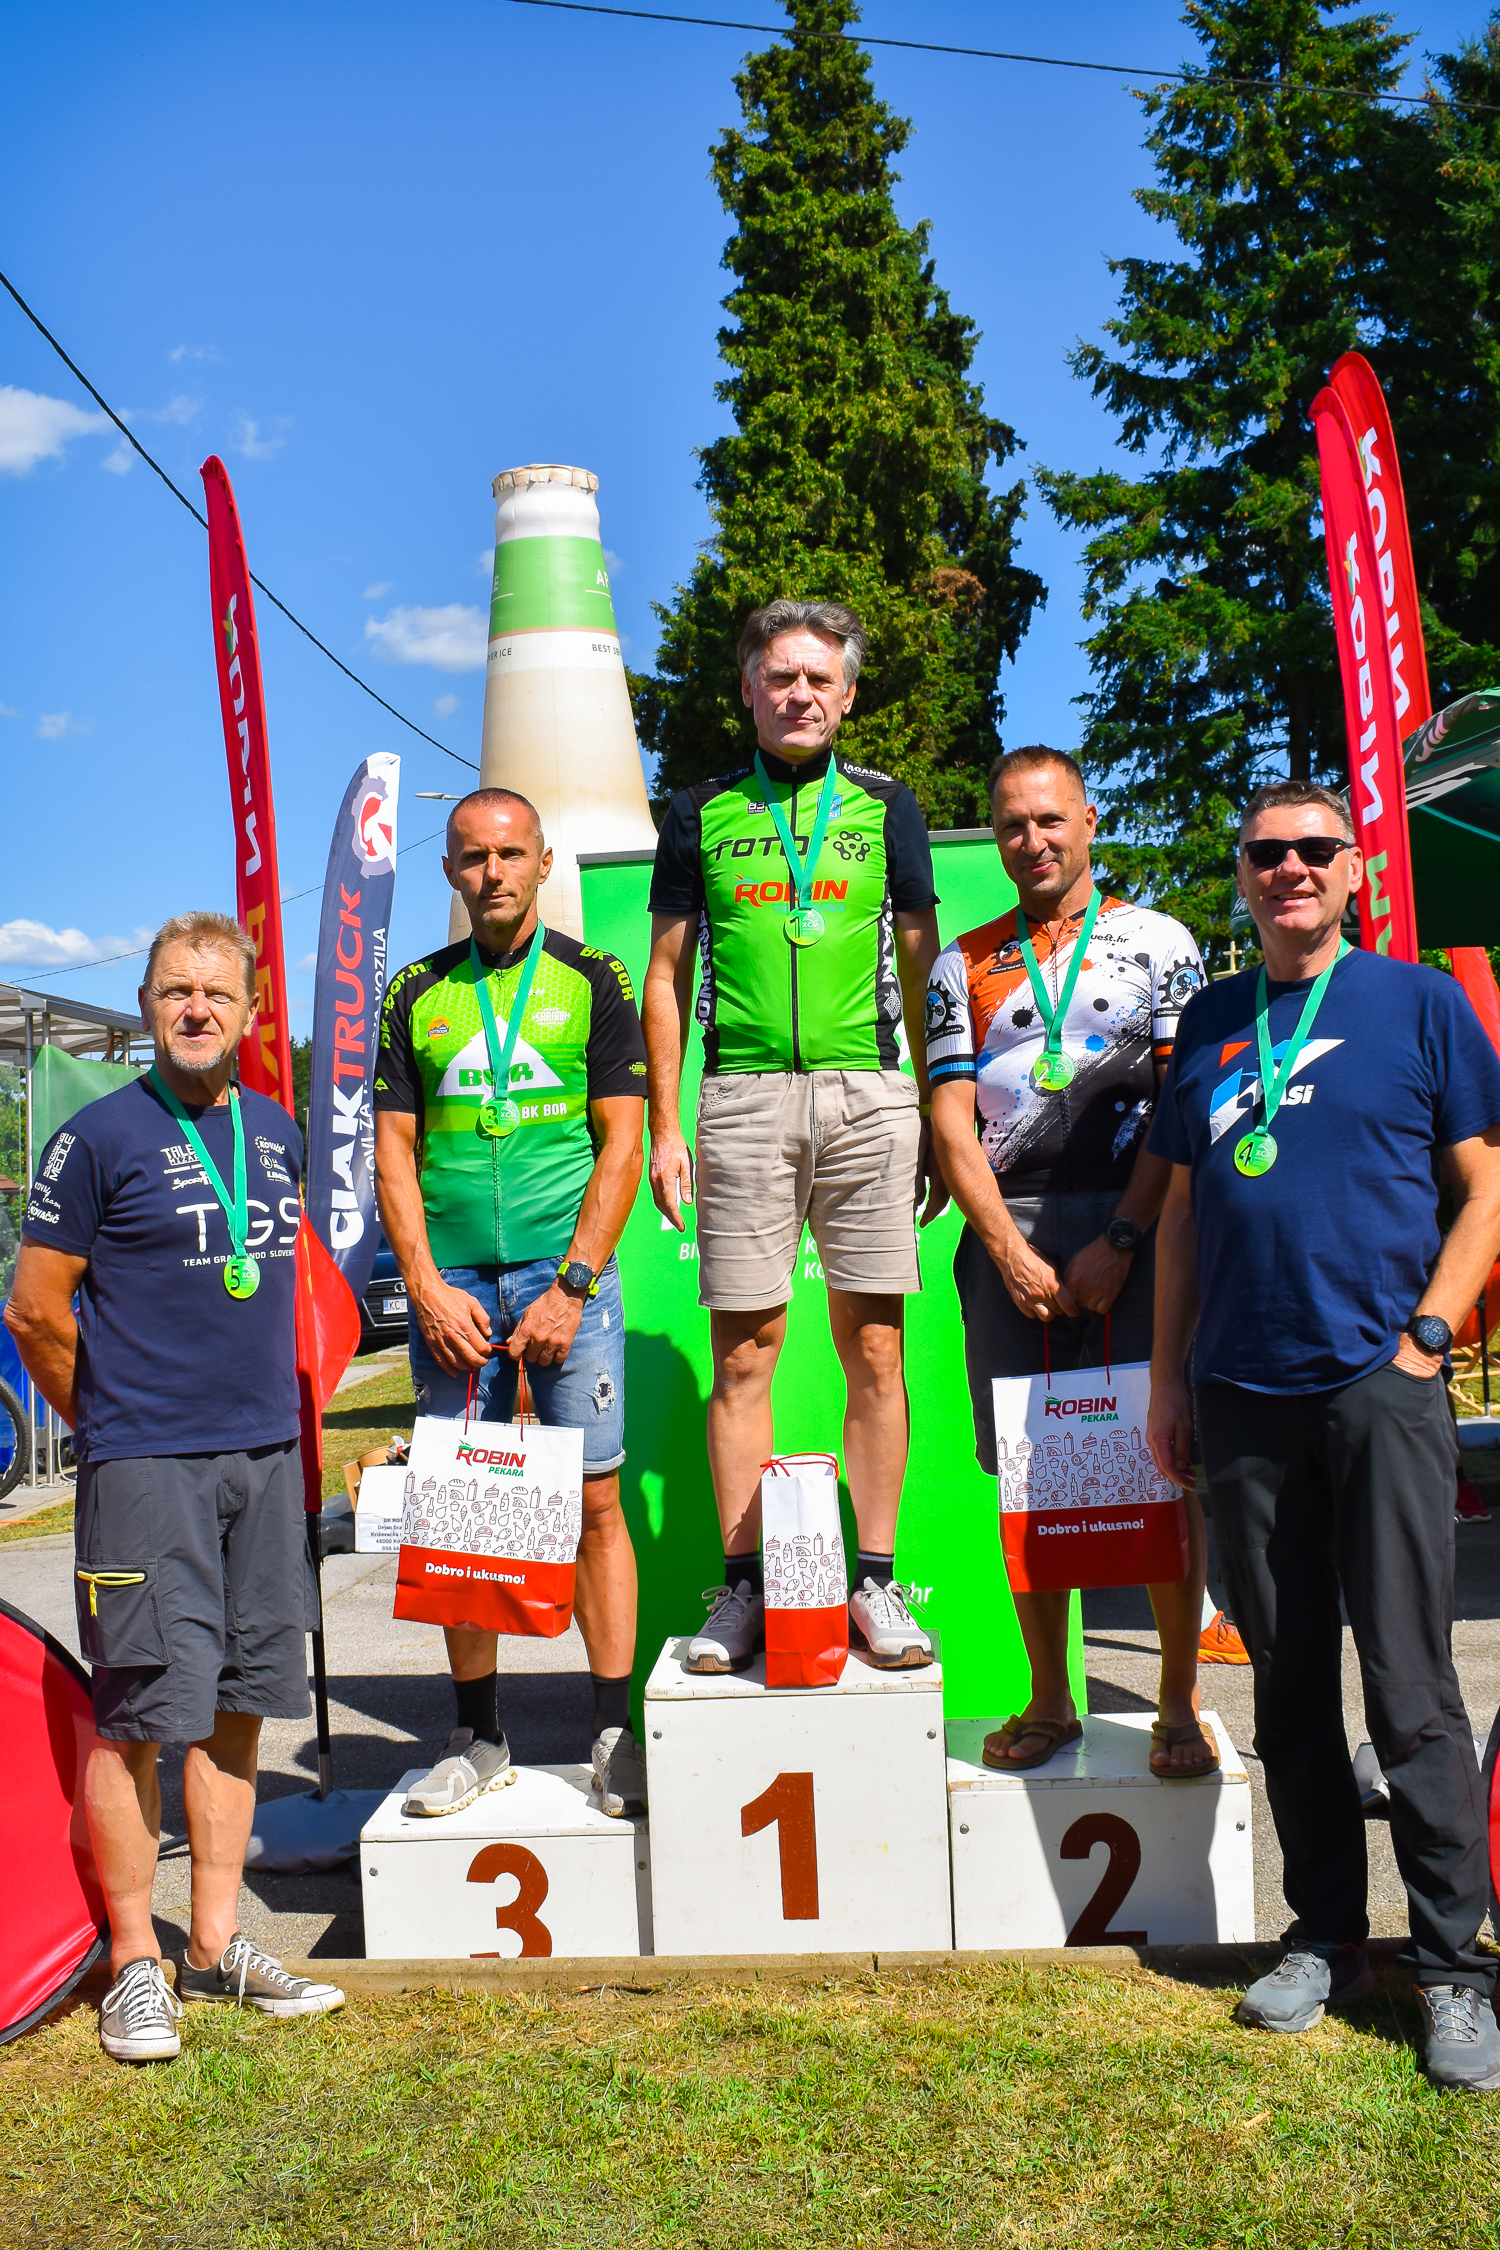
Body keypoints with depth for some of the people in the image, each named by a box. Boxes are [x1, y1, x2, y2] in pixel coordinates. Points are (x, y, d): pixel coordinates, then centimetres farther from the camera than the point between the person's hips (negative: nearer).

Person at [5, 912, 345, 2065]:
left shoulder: (278, 1132, 10)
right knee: (139, 1710, -2)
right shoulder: (101, 1137, -6)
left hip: (266, 1454, 5)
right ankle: (135, 1962, 13)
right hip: (145, 1467, -5)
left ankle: (217, 1943, 22)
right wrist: (116, 1425, 4)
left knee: (236, 1702, 10)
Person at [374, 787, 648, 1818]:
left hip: (566, 1272, -2)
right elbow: (396, 1149, 8)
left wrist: (570, 1286, -10)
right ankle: (478, 1740, 16)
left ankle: (615, 1733, 8)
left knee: (594, 1499, -2)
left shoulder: (592, 980, 5)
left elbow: (621, 1145, -1)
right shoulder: (418, 993, 11)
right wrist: (428, 1287, -4)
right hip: (450, 1284, 2)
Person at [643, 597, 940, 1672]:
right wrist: (664, 1126, 4)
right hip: (744, 1099, 0)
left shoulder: (886, 807, 12)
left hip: (868, 1096, 0)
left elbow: (922, 966, 12)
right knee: (744, 1352, 2)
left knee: (875, 1349, 1)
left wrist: (936, 1116, 6)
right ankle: (744, 1586, 10)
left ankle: (877, 1582, 10)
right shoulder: (701, 813, 11)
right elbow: (668, 975, 11)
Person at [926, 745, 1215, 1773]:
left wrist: (1118, 1241, -11)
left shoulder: (1158, 941, 7)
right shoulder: (965, 964, 14)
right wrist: (1010, 1248, -6)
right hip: (1010, 1234, 2)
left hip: (1135, 1229, -2)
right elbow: (952, 1119, 6)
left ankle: (1181, 1702, 9)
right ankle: (1050, 1699, 17)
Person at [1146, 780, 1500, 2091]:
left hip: (1378, 1388, -3)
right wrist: (1168, 1374, 11)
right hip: (1243, 1396, 4)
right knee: (1289, 1687, 11)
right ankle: (1326, 1938, 25)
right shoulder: (1212, 1023, 13)